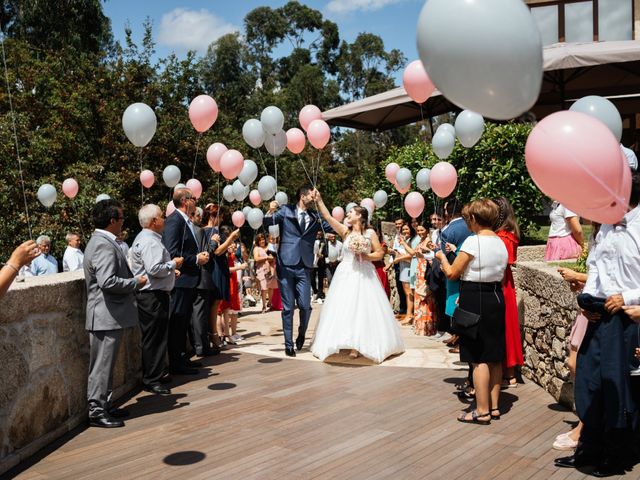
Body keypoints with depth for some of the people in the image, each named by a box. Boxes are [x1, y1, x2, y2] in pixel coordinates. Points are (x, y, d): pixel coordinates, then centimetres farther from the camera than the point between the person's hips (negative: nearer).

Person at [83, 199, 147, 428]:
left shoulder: (101, 242, 14)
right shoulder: (104, 245, -19)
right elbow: (108, 281, -27)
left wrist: (133, 280, 13)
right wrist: (136, 282, -15)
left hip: (109, 315, 11)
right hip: (107, 316, -11)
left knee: (105, 364, 17)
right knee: (102, 365, -1)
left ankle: (104, 406, 28)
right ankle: (96, 412, 8)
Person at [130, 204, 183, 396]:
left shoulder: (146, 238, 17)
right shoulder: (149, 242, -18)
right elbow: (154, 269, -27)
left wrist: (170, 267, 16)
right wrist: (173, 264, -12)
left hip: (155, 295, 11)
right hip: (153, 296, -11)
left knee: (156, 338, 17)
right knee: (153, 339, -4)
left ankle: (153, 376, 27)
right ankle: (152, 380, 4)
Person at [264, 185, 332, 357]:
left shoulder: (315, 216, 11)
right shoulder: (286, 211, 4)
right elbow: (266, 223, -4)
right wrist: (270, 211, -21)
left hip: (304, 267, 2)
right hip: (286, 265, -2)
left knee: (305, 306, -3)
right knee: (288, 307, 3)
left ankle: (301, 333, 27)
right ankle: (288, 344, 16)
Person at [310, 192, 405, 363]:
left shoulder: (370, 233, 0)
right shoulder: (345, 231, 6)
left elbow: (380, 253, 0)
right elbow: (328, 217, -2)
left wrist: (365, 256, -15)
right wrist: (319, 201, -6)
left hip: (364, 275, -2)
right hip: (346, 274, 2)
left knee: (364, 308, -3)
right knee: (345, 308, -1)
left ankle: (361, 345, 2)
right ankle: (354, 345, 6)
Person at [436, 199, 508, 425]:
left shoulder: (473, 241, -15)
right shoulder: (500, 243, 10)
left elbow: (452, 273, -13)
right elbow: (499, 276, 13)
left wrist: (442, 257, 7)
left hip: (475, 302, -8)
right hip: (497, 298, 8)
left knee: (479, 359, -2)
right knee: (494, 357, 14)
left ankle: (482, 411, 5)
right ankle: (494, 406, 24)